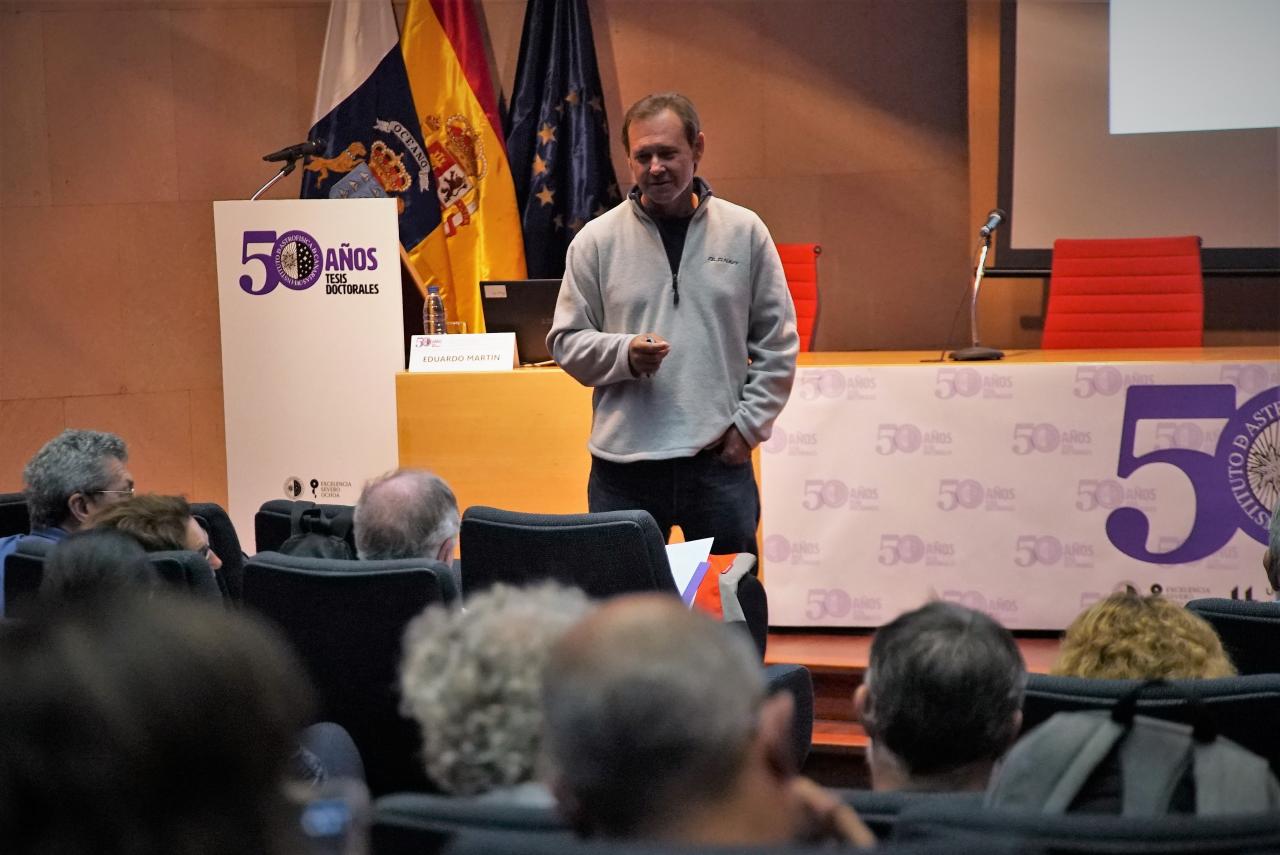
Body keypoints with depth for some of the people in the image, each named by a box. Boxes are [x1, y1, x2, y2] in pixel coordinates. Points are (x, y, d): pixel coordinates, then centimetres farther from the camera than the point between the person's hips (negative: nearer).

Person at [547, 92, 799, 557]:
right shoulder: (596, 240, 3)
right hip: (623, 464, 0)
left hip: (721, 461, 1)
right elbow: (566, 341, 6)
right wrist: (624, 353, -13)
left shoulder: (745, 232, 5)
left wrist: (748, 423, -1)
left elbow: (777, 345, 8)